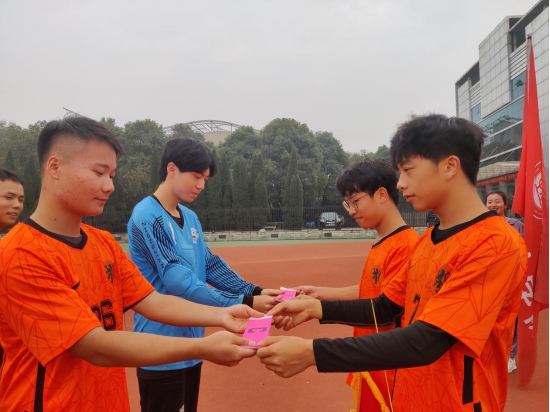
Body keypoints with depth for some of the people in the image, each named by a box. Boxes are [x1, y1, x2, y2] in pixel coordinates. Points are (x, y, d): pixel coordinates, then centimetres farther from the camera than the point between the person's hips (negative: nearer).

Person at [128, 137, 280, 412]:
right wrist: (244, 303, -27)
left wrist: (254, 292, -5)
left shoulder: (190, 217, 8)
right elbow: (178, 282, -26)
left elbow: (211, 265, 8)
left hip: (191, 343, 8)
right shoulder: (147, 217, -19)